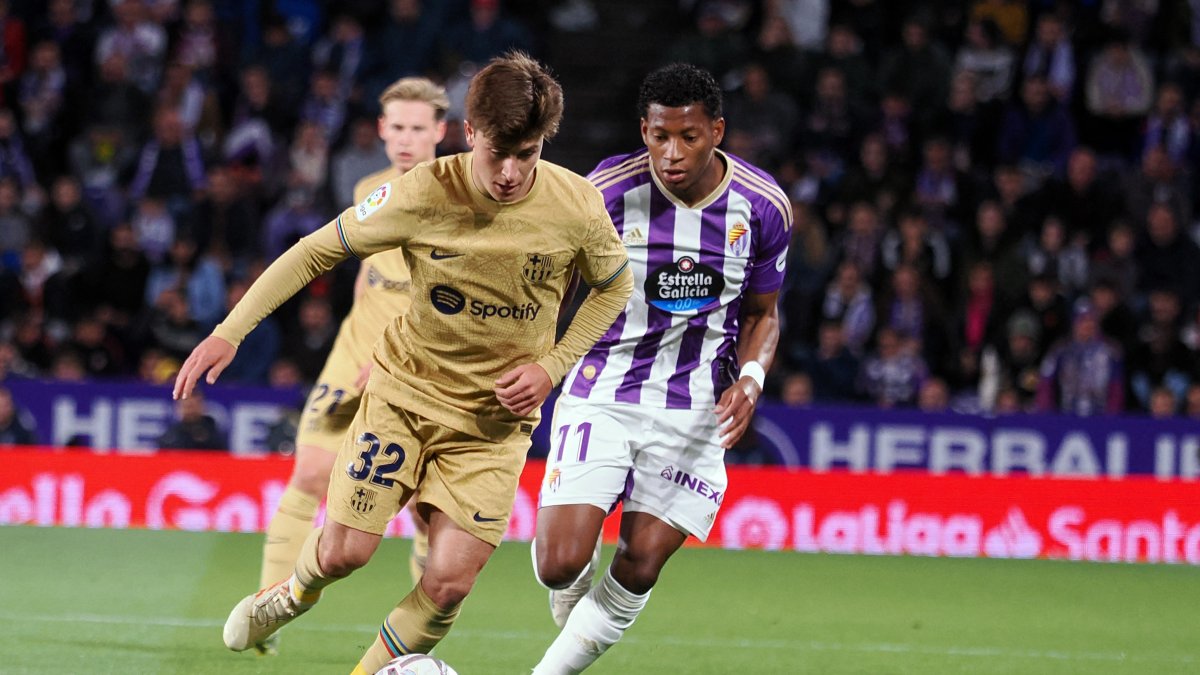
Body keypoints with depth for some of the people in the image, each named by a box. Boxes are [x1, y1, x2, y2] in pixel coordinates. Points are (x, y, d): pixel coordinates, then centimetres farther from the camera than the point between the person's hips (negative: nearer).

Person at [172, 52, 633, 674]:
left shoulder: (578, 207, -16)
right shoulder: (422, 195, -20)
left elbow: (613, 287, 5)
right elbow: (317, 250, -8)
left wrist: (551, 367, -8)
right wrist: (230, 331, -13)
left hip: (497, 415, 0)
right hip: (405, 388, 0)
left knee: (448, 583, -10)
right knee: (344, 551, -4)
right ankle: (298, 592, 34)